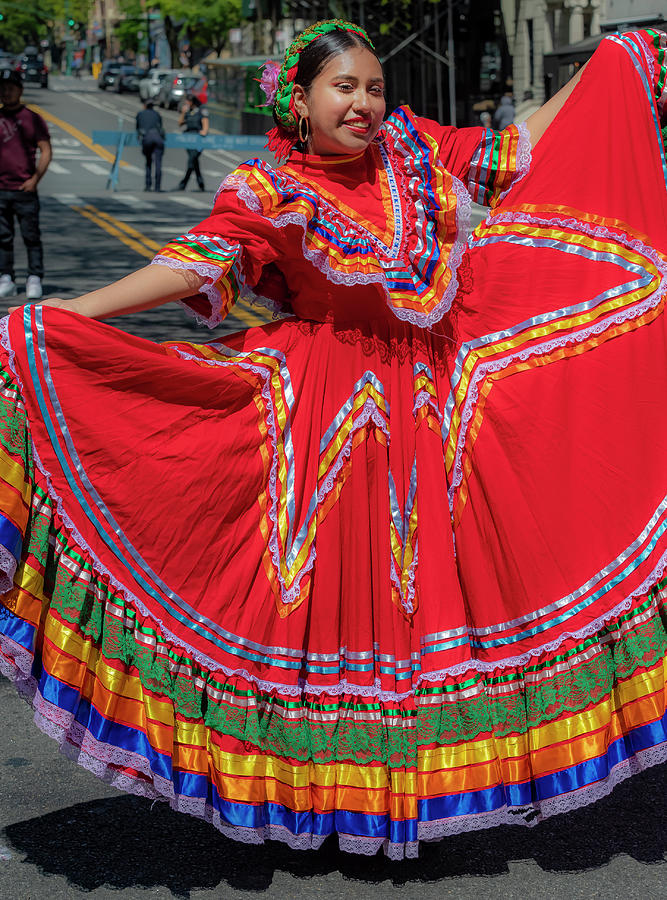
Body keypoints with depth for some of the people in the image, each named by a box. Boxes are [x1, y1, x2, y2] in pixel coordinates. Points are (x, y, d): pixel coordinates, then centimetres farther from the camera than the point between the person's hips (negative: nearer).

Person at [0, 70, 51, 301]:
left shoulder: (33, 119, 4)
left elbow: (46, 150, 1)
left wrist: (35, 178, -10)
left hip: (25, 189, -3)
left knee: (31, 236, -3)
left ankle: (35, 280, 1)